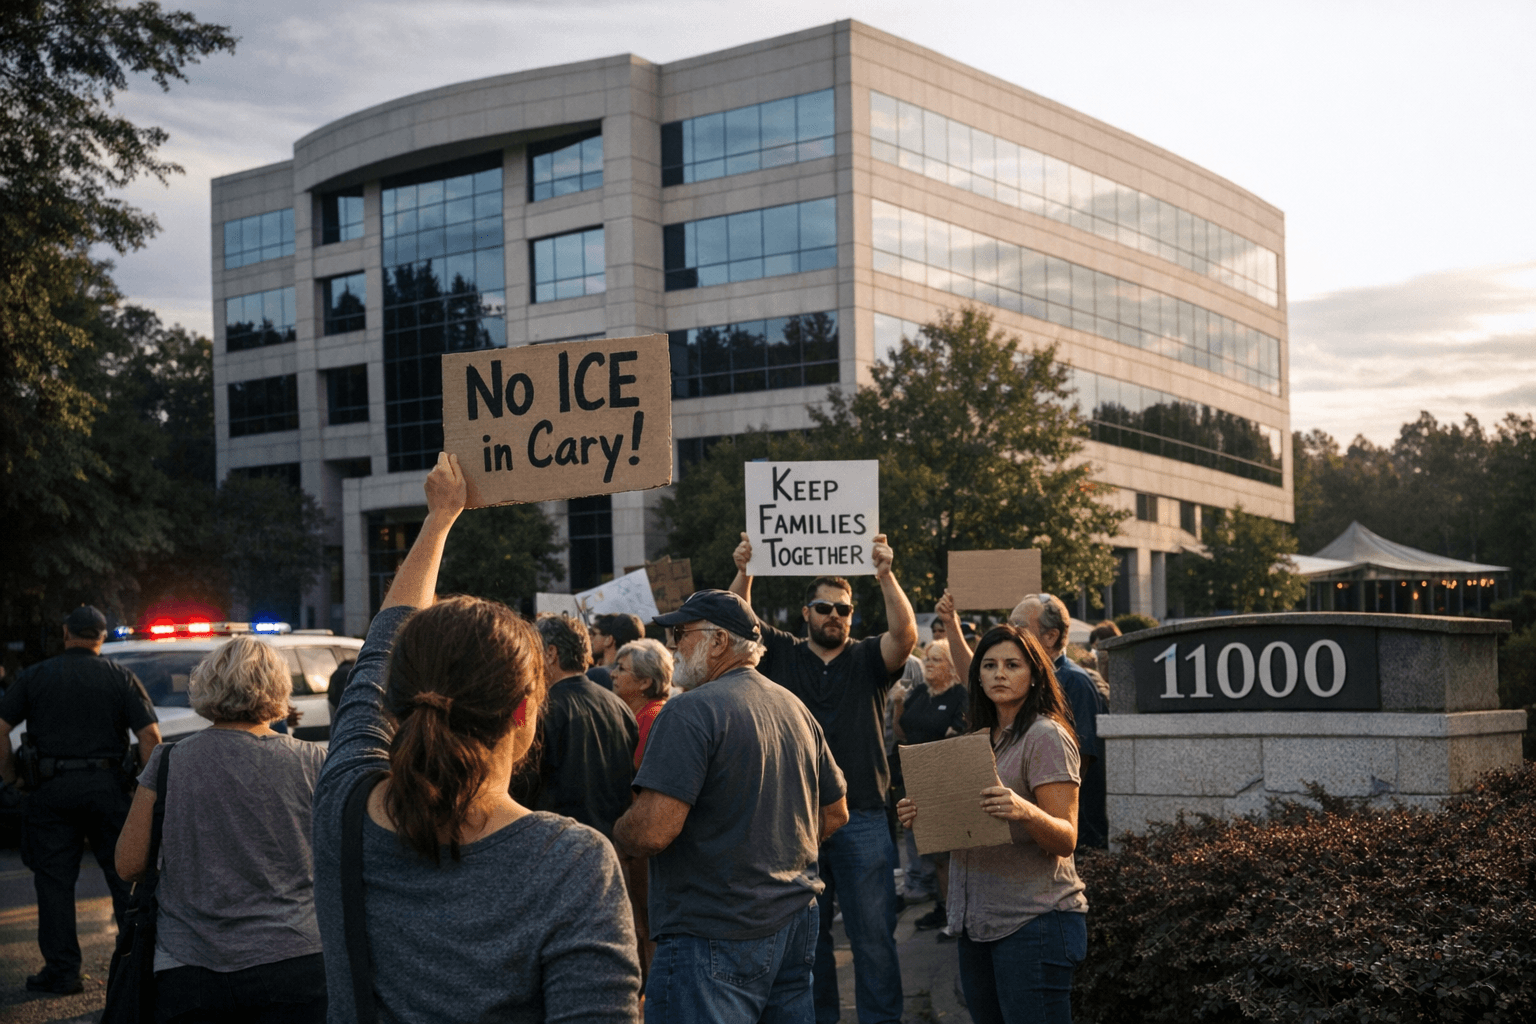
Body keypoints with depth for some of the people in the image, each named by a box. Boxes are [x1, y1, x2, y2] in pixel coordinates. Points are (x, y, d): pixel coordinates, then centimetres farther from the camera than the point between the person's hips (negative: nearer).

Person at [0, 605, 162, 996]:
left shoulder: (34, 676, 4)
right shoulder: (121, 678, 2)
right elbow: (149, 734, -6)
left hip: (51, 788, 0)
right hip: (108, 786, 0)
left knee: (54, 880, 7)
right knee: (126, 875, 8)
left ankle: (61, 971, 9)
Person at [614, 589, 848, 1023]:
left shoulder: (691, 711, -16)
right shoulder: (794, 707, 10)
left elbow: (651, 832, -23)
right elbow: (835, 813, 18)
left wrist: (618, 833, -2)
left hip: (715, 939, -8)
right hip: (797, 921, 8)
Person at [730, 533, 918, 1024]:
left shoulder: (868, 660, 4)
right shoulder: (782, 655, 8)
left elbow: (905, 634, -14)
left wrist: (885, 576, -27)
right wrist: (743, 573, -20)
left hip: (861, 818, -1)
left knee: (874, 934, 1)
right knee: (806, 933, 11)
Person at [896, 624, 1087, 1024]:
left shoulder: (1046, 736, -9)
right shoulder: (983, 739, 14)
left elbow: (1066, 840, -15)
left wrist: (1024, 811, -34)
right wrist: (922, 816, 1)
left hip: (1034, 920, -8)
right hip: (978, 922, 8)